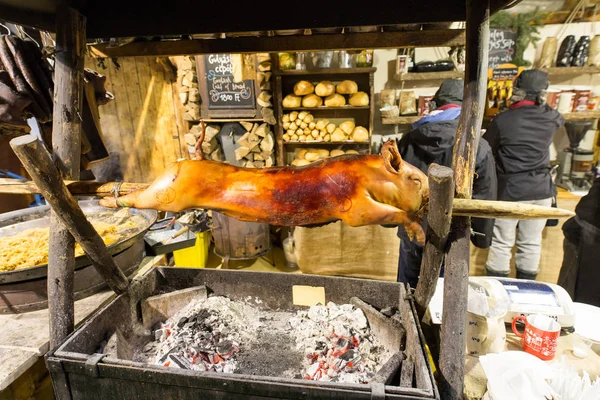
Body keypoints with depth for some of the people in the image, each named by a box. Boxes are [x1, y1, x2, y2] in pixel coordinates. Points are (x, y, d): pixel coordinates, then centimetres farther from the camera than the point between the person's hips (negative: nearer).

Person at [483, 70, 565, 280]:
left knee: (501, 243, 5)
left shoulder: (503, 119, -10)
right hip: (541, 190, 4)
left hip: (509, 189, -3)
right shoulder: (550, 117, 1)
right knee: (531, 242, 12)